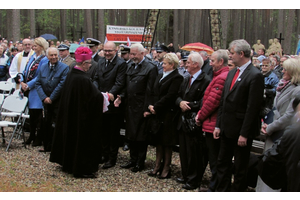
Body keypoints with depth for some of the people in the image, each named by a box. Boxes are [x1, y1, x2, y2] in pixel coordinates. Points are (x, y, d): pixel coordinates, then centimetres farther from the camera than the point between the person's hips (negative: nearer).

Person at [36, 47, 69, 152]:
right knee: (46, 124, 10)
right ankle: (47, 146, 21)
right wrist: (44, 97, -8)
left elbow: (62, 84, -14)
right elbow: (38, 83, 5)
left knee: (56, 125, -3)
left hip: (58, 101, -5)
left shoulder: (64, 68, -7)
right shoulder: (43, 67, 9)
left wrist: (51, 98, -12)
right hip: (46, 101, 5)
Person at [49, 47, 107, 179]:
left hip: (70, 116, 9)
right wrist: (104, 96, -3)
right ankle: (81, 169, 11)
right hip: (82, 118, -9)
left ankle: (68, 165, 34)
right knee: (82, 139, 3)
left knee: (72, 137, 20)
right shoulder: (83, 79, -25)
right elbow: (96, 96, -22)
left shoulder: (71, 75, 1)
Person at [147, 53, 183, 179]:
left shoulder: (177, 78, -12)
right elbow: (155, 93, 13)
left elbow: (170, 96, -18)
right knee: (158, 140, 11)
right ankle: (158, 166, 20)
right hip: (157, 113, 8)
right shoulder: (160, 76, 14)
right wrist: (151, 106, -4)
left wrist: (156, 107, -16)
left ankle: (166, 168, 11)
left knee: (167, 142, 1)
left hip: (168, 114, -7)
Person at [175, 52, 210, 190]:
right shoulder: (186, 79, 14)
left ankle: (194, 180, 11)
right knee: (183, 151, 16)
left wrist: (189, 105, -16)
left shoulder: (205, 81, -14)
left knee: (194, 153, 0)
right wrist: (180, 103, -8)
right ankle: (186, 176, 29)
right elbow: (178, 96, 14)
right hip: (183, 121, 9)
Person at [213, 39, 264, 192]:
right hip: (227, 128, 8)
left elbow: (253, 108, -19)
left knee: (240, 168, 6)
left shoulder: (255, 76, -15)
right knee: (222, 163, 15)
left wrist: (244, 134, -19)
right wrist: (218, 125, 10)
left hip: (241, 130, -8)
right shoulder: (231, 73, 11)